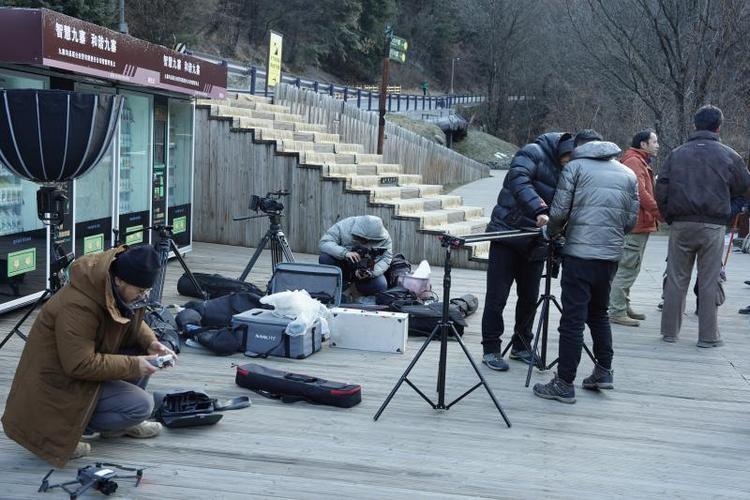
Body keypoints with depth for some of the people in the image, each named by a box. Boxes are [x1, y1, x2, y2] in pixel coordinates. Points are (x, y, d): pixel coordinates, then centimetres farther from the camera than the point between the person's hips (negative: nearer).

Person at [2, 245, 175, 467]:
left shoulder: (118, 290, -6)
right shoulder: (77, 306, -32)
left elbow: (134, 323, 13)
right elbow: (80, 365, -31)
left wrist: (150, 342, -8)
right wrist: (132, 365, -26)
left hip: (84, 362, 9)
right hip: (59, 385, -9)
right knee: (142, 405, -18)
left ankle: (122, 423, 12)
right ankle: (63, 430, -7)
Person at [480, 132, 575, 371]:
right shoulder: (533, 153, -12)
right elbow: (518, 180, -28)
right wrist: (538, 211, -40)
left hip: (535, 242, 6)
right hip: (507, 234, -5)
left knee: (530, 297, 11)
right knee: (497, 297, -1)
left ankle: (521, 346, 27)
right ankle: (490, 349, 10)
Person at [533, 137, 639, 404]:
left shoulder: (575, 167, 2)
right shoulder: (628, 174, 15)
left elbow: (559, 212, -5)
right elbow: (631, 220, 11)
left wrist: (550, 232, 13)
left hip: (579, 252, -5)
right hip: (611, 254, 5)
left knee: (573, 317, -3)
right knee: (598, 312, 21)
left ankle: (564, 384, 0)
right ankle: (604, 371, 24)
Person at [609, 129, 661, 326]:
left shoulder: (641, 163, 23)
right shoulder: (633, 162, -13)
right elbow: (640, 193, -21)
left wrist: (655, 214, 11)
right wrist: (660, 213, -19)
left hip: (639, 225, 11)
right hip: (635, 226, -11)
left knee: (629, 269, 16)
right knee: (627, 268, -9)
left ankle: (624, 307, 23)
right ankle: (617, 312, -6)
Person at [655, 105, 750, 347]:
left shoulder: (677, 154, 3)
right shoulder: (728, 155, -1)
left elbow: (661, 190, 1)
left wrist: (670, 217, 11)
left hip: (680, 225, 2)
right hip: (713, 225, -2)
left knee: (676, 278, 9)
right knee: (709, 281, 4)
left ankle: (669, 330, 14)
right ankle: (708, 335, 9)